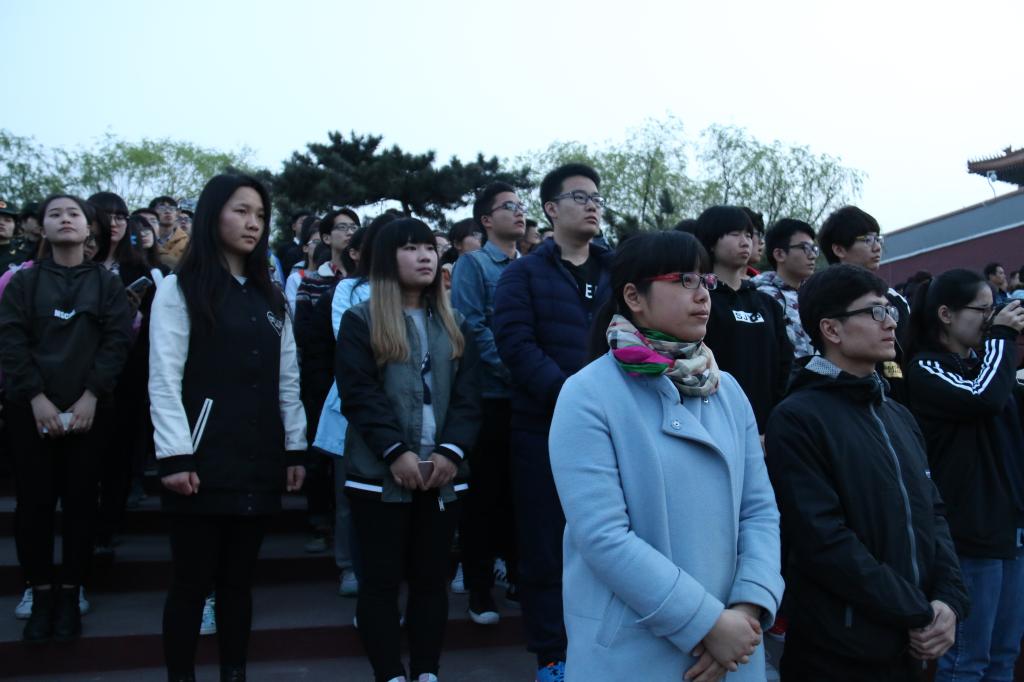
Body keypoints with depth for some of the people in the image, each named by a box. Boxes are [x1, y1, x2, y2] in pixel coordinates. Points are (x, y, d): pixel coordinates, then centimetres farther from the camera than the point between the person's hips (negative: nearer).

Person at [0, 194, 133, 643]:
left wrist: (91, 396, -12)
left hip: (87, 408, 0)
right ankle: (41, 594, 11)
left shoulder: (107, 283, 8)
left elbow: (117, 340, -1)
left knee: (80, 501, 1)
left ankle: (70, 594, 11)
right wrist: (36, 397, -13)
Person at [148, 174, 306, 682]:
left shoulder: (269, 297, 16)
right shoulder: (180, 288, -1)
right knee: (191, 582, 0)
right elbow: (164, 379, -9)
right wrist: (175, 455, -17)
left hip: (258, 460, 5)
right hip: (203, 459, -5)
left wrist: (295, 448, 8)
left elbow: (287, 379, 14)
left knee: (238, 580, 12)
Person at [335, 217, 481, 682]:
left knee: (431, 577, 9)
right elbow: (359, 395, -8)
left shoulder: (454, 326, 14)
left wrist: (451, 451, -11)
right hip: (379, 472, -3)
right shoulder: (361, 321, 2)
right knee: (382, 577, 1)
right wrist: (395, 452, -17)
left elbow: (467, 397, 5)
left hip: (442, 472, 4)